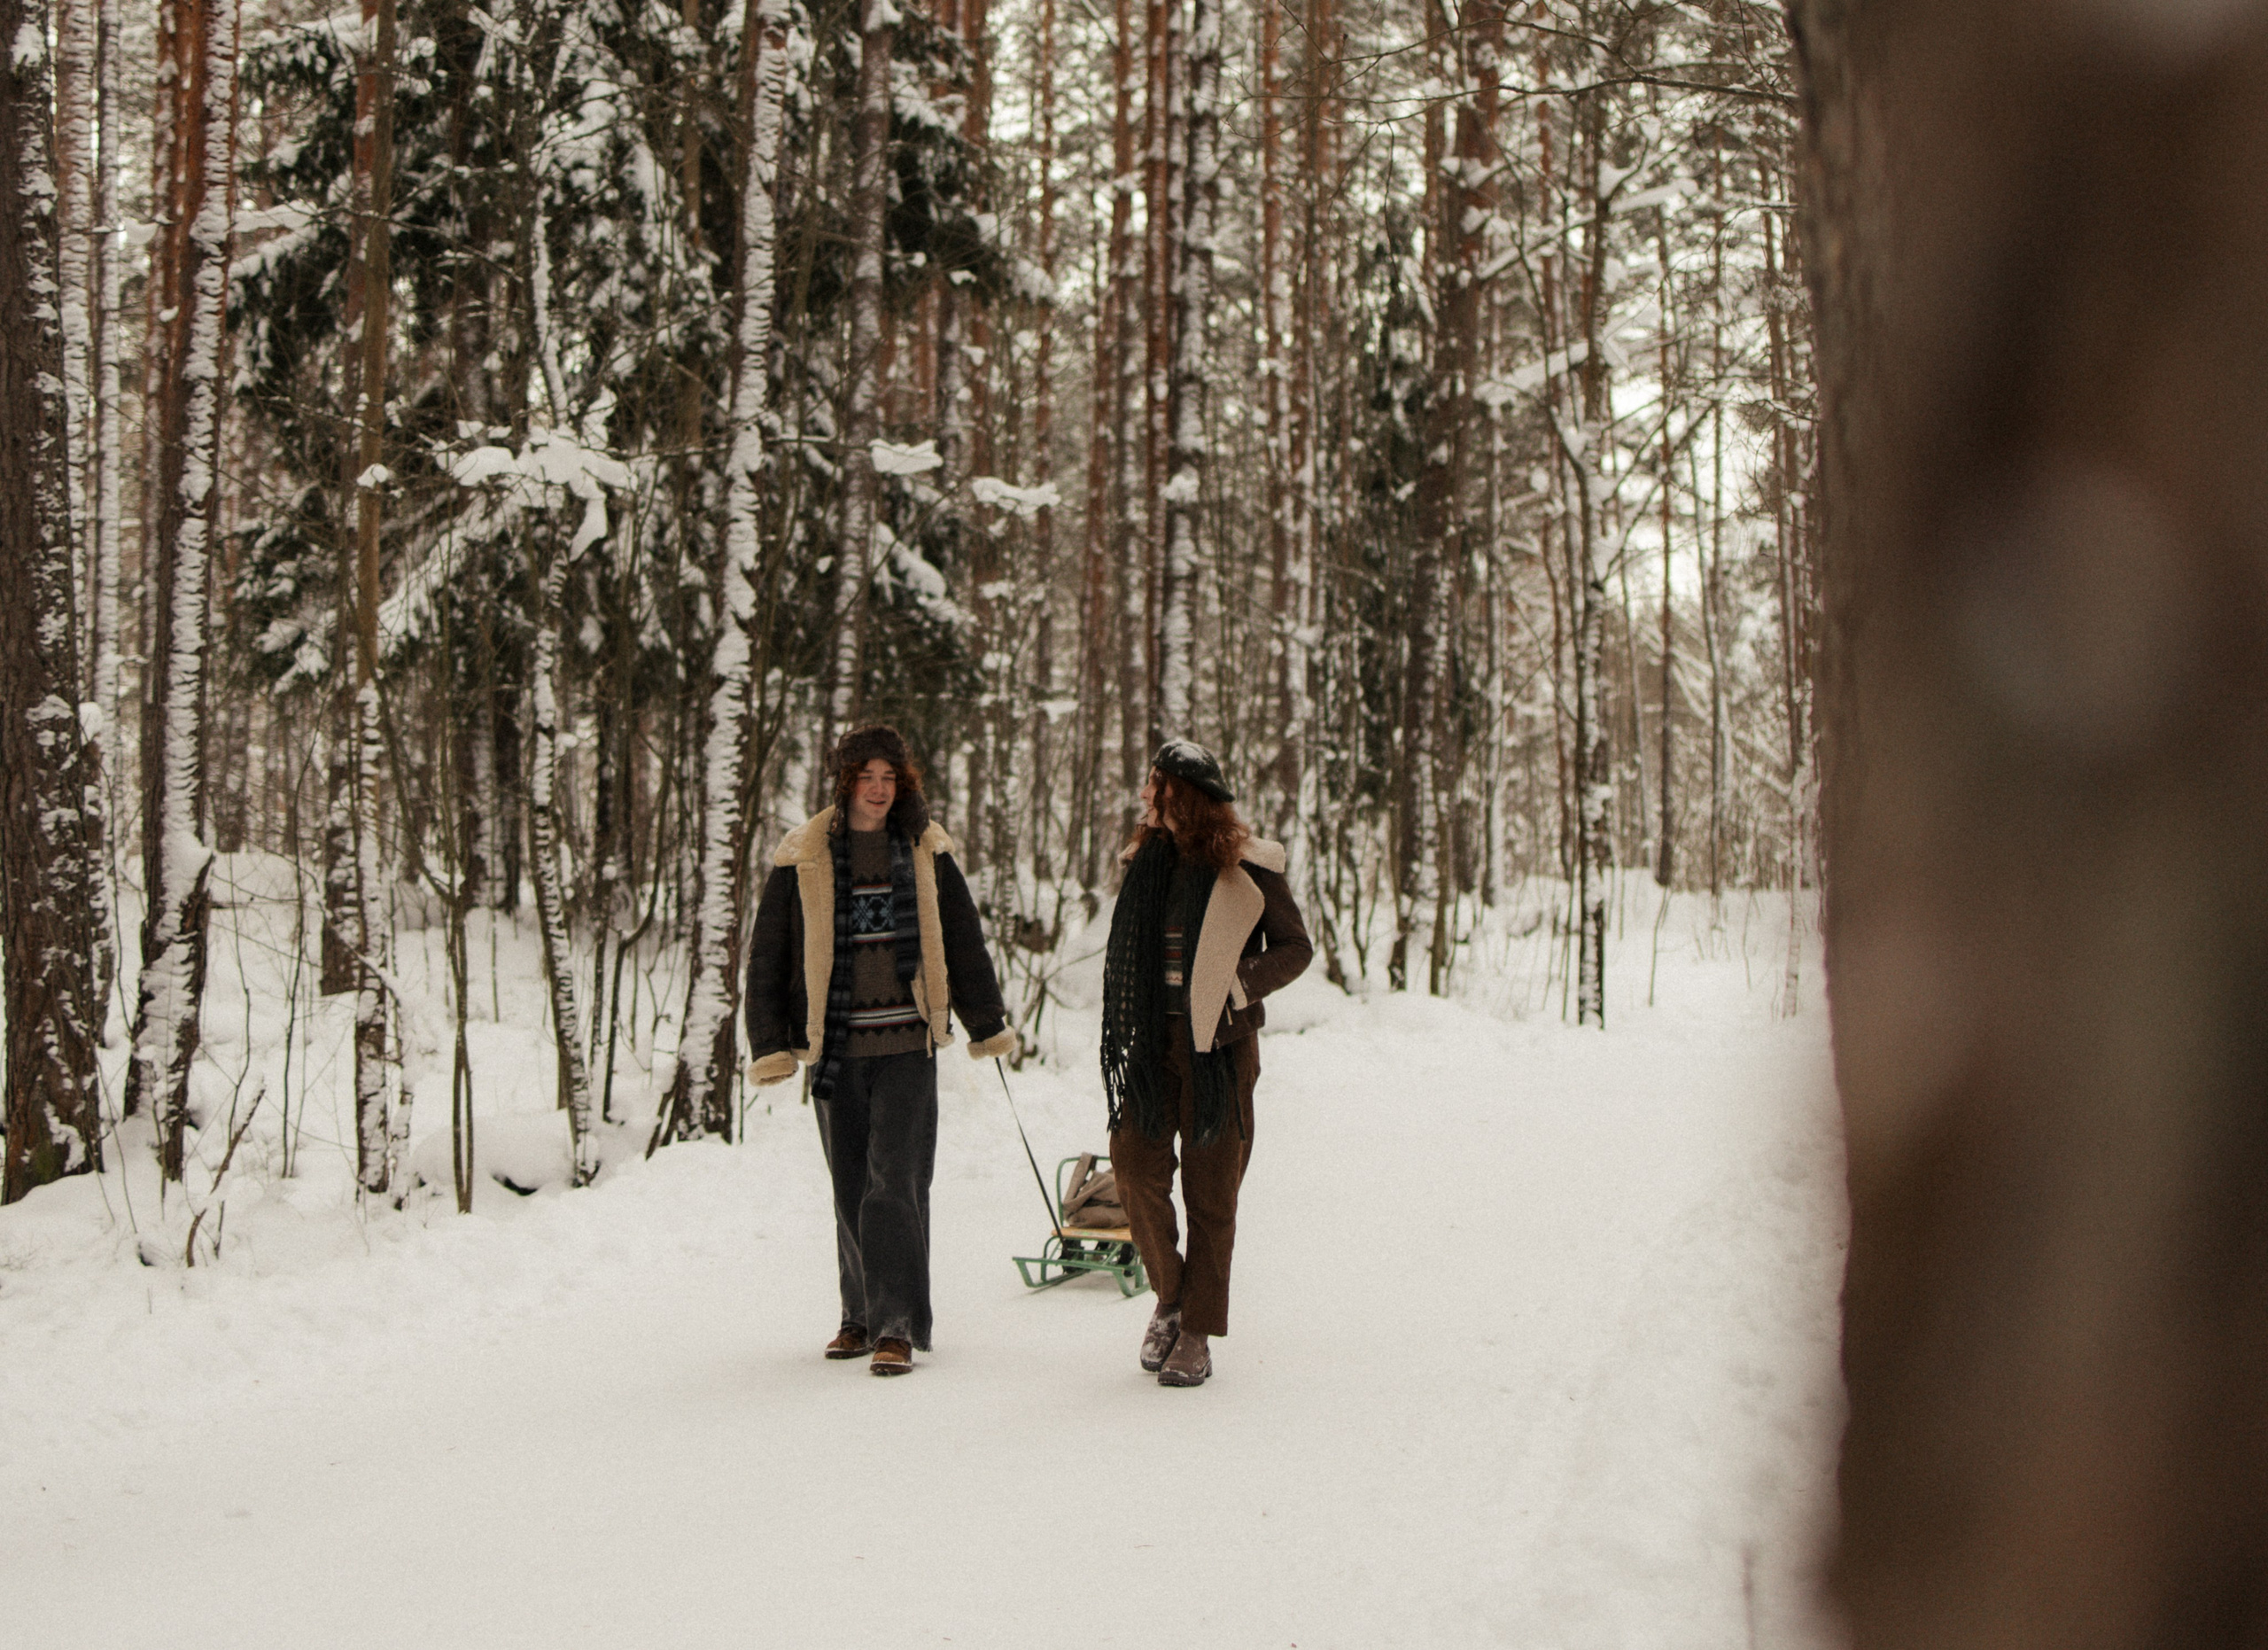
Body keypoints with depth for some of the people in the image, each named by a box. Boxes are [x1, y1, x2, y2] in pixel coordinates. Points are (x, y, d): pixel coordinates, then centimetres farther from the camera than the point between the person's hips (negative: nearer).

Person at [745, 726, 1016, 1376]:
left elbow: (962, 939, 14)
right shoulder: (805, 855, 1)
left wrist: (988, 1024, 17)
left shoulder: (925, 849, 5)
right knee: (851, 1186, 9)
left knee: (896, 1181, -9)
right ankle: (861, 1315, 21)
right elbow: (768, 953, 5)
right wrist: (770, 1044, 0)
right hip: (835, 1045, 1)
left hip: (907, 1042, -1)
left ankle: (897, 1325, -7)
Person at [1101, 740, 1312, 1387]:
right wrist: (1123, 1009, 6)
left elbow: (1296, 947, 2)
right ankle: (1170, 1293, 14)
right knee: (1134, 1163, -9)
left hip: (1221, 1044, -4)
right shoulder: (1145, 862, 9)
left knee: (1211, 1189, 1)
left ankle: (1197, 1333, 9)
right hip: (1154, 1041, 4)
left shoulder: (1248, 868, -5)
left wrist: (1238, 983, -13)